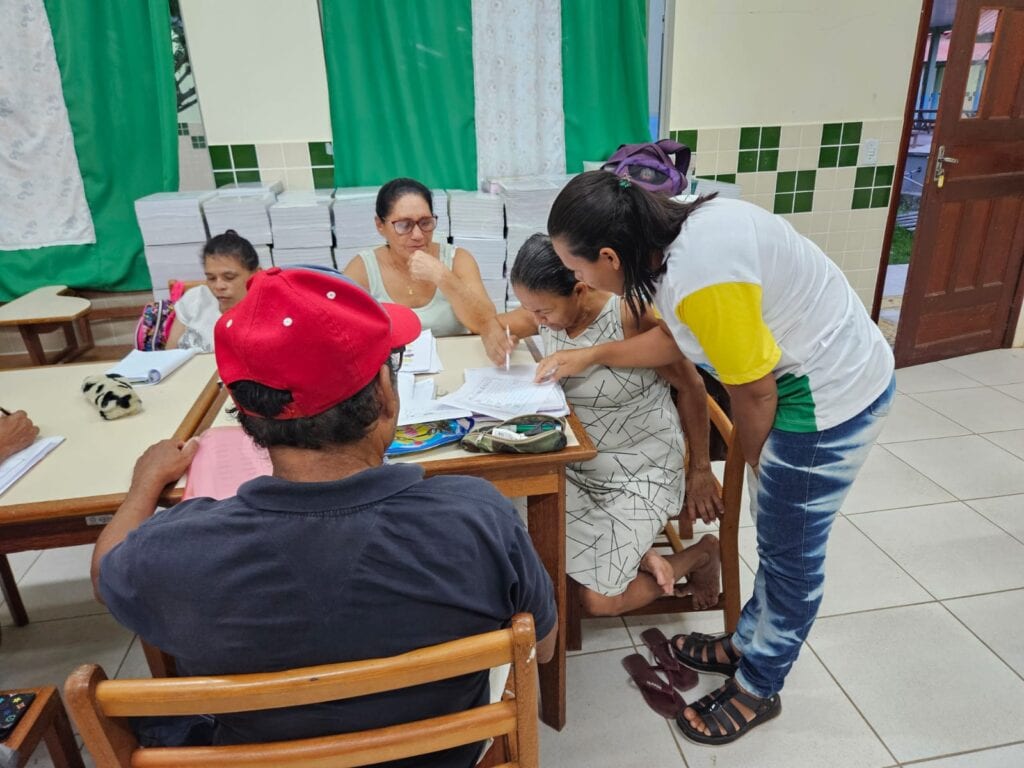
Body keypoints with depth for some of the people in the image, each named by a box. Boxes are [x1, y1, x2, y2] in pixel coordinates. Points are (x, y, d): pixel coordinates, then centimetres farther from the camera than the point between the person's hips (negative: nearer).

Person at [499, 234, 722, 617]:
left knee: (600, 602, -7)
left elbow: (691, 387, -12)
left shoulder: (629, 318, -24)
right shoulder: (547, 310, -6)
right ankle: (630, 553, 3)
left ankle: (701, 553, 17)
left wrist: (701, 470, -2)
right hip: (576, 465, 5)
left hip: (641, 473, -5)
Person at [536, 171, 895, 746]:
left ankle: (757, 689, 29)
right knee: (781, 541, 22)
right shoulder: (675, 233, -3)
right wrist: (591, 357, 8)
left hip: (829, 395, -9)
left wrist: (756, 463, -2)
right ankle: (748, 643, 41)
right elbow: (676, 336, 10)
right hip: (834, 371, 9)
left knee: (790, 552, 8)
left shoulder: (699, 273, -32)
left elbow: (754, 391, -21)